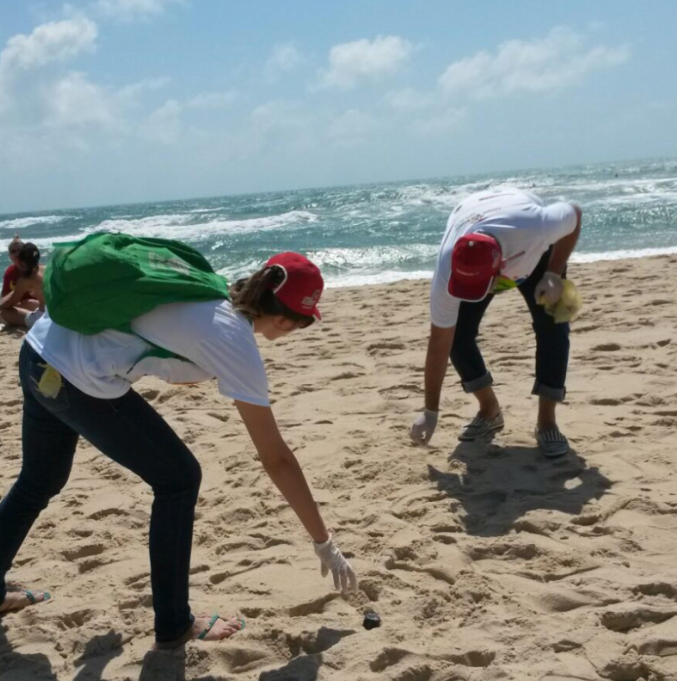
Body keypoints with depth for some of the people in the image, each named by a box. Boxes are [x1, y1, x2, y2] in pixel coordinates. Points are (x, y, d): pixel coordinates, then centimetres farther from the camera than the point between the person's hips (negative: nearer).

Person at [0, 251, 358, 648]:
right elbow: (277, 460, -10)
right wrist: (325, 544, -2)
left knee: (40, 481, 29)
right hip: (78, 380, -9)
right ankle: (174, 626, 15)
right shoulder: (236, 344, -13)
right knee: (178, 479, 4)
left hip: (40, 353, 9)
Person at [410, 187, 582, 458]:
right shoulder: (448, 271, -40)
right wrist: (431, 412, -24)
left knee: (552, 326, -18)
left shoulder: (534, 226, -48)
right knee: (457, 334, -13)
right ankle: (490, 410, 9)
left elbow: (574, 214, -22)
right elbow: (439, 341, -30)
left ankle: (547, 421, -5)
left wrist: (554, 275, -29)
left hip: (534, 250, -1)